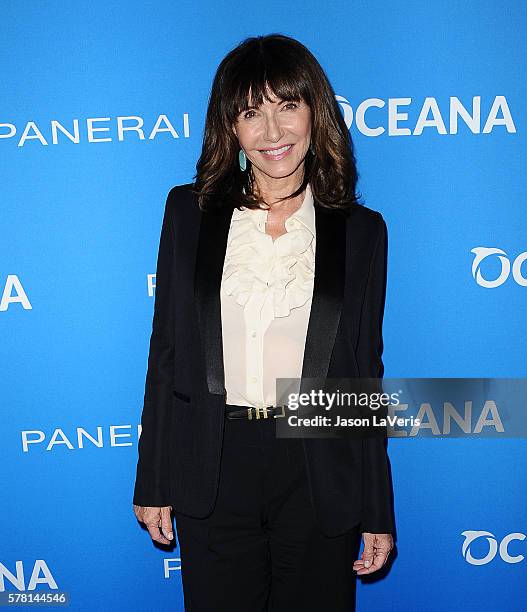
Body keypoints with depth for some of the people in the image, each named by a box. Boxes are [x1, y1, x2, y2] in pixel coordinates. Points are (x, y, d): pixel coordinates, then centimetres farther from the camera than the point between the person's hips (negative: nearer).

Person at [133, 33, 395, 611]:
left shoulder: (361, 230, 0)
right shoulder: (190, 210, 1)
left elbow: (364, 371, 2)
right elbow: (167, 348, 2)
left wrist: (378, 513, 4)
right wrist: (153, 484, 3)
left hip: (319, 476, 0)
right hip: (212, 473, 1)